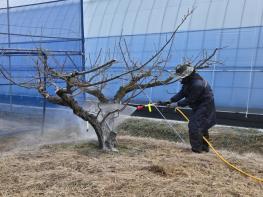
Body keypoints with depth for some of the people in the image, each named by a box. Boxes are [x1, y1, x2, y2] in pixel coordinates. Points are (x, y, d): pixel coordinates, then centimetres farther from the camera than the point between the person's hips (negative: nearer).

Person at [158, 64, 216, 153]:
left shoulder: (197, 84, -31)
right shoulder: (188, 81, -1)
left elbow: (190, 100, -26)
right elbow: (181, 93, -1)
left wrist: (177, 104, -21)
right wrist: (170, 101, -10)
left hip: (204, 106, -10)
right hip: (198, 105, 10)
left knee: (194, 126, -11)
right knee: (201, 126, 16)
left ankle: (196, 148, 0)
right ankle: (204, 146, 29)